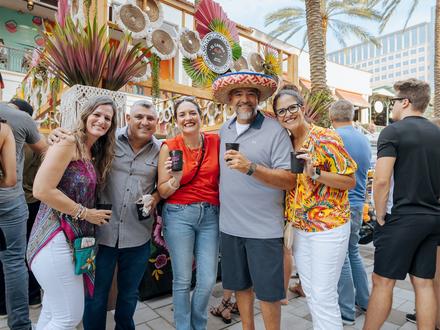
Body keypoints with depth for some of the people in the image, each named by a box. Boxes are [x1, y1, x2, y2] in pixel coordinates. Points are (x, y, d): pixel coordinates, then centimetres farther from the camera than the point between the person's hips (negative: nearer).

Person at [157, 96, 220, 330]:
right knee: (182, 280, 7)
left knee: (208, 280, 7)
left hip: (210, 214, 2)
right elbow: (162, 192, -2)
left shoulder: (215, 142, 2)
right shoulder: (169, 147, -3)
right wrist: (175, 179, -20)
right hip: (179, 214, -2)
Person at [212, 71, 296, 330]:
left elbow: (289, 180, -16)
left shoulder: (275, 130, -10)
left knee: (268, 291, 9)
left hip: (264, 228, -5)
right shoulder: (224, 131, 8)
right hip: (229, 225, 6)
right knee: (240, 285, 20)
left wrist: (250, 168, -29)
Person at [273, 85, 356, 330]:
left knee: (324, 296, 2)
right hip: (300, 228, 7)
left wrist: (315, 173, -25)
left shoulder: (325, 138, -13)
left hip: (329, 227, -6)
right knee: (310, 292, 19)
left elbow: (350, 181, -12)